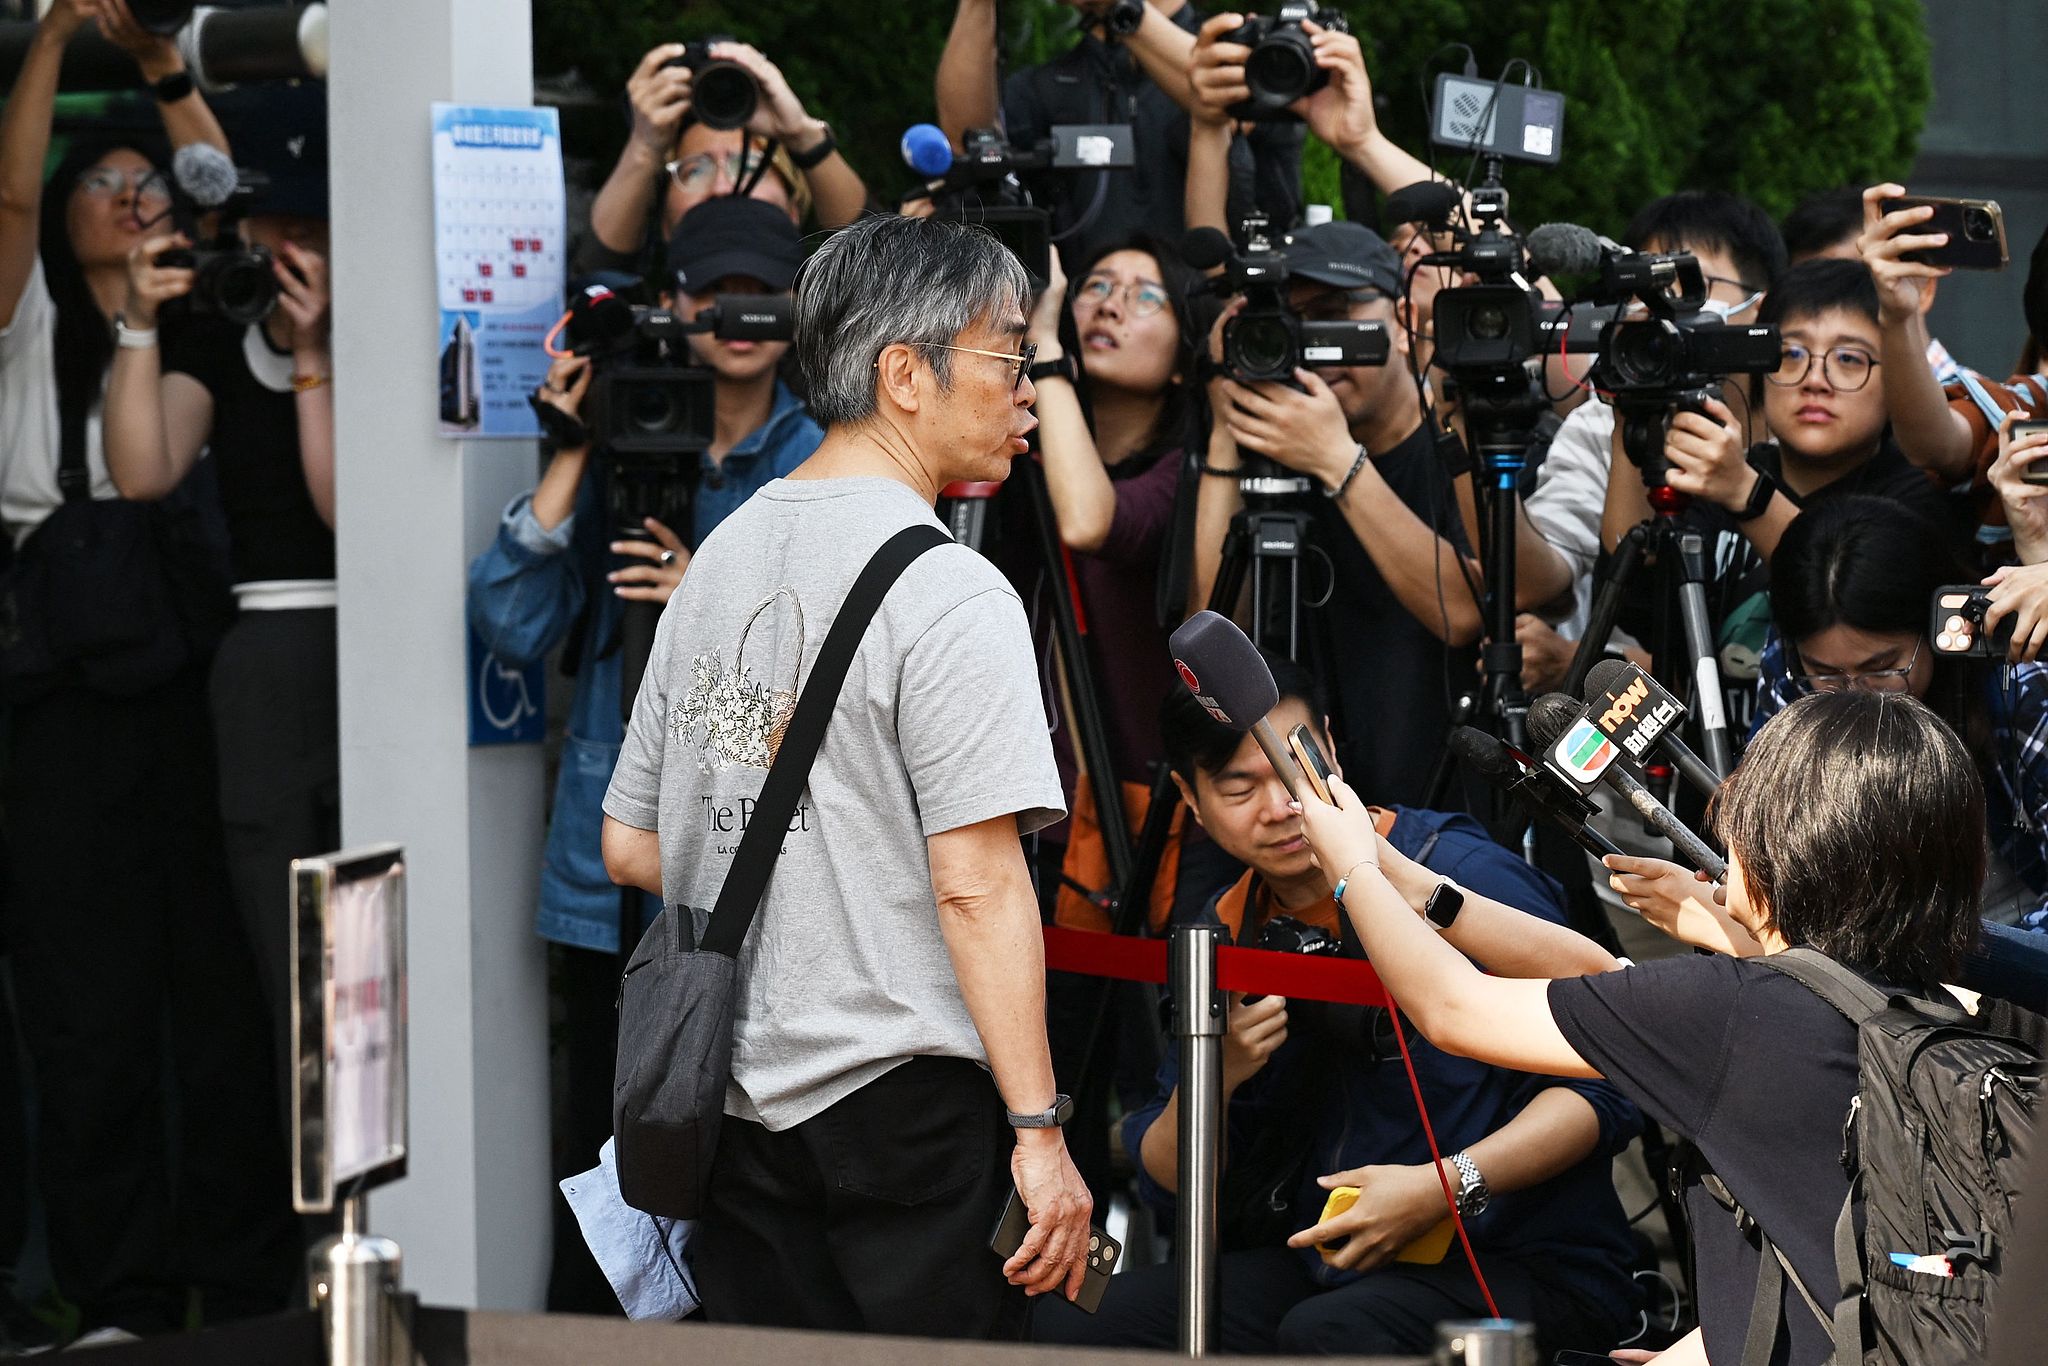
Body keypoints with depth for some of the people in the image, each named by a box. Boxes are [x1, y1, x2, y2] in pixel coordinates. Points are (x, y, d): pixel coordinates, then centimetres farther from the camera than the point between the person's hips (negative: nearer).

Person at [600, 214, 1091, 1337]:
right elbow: (977, 884, -19)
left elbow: (628, 846, 16)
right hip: (903, 1101, -7)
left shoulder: (720, 558, 11)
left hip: (734, 1105, 8)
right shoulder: (945, 591, -13)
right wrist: (1040, 1134, -17)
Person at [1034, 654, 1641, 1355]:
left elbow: (1605, 1093, -13)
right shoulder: (1227, 930, 9)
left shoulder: (1464, 877, -9)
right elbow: (1170, 1184, 10)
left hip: (1525, 1266, -6)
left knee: (1329, 1333, -37)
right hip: (1322, 1264, 6)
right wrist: (1211, 1077, -11)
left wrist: (1448, 1186, -25)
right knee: (1069, 1321, -10)